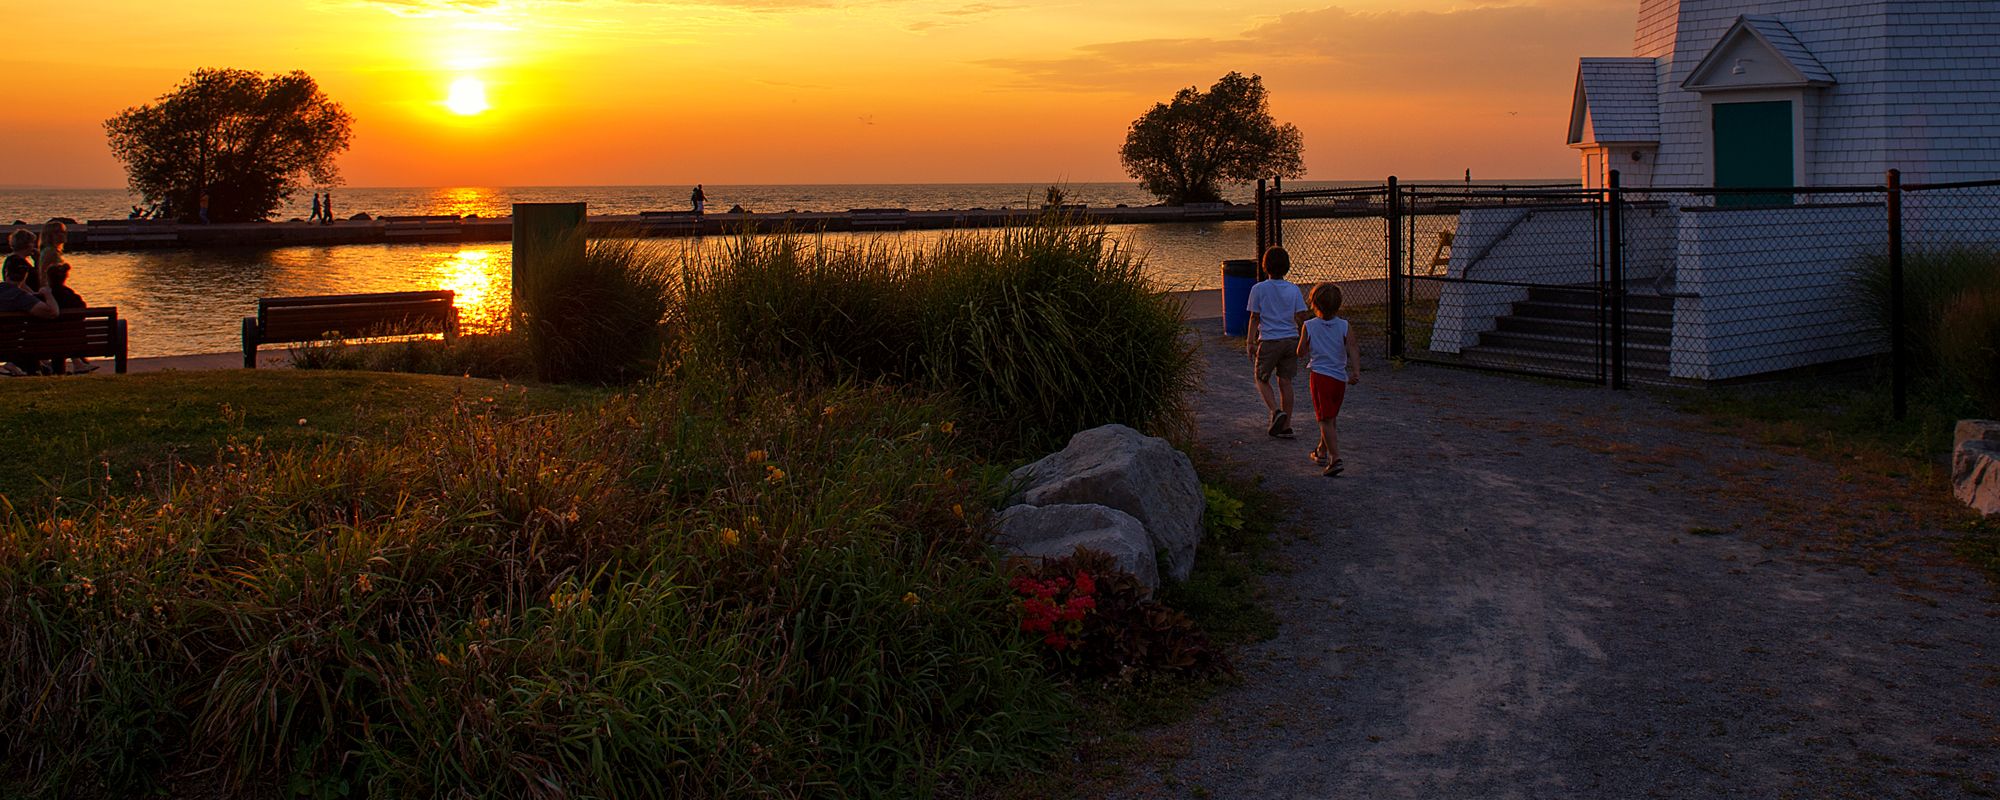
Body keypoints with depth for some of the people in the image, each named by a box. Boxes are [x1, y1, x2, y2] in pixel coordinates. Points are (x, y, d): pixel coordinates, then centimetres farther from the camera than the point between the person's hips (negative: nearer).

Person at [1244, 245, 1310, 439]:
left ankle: (1277, 411, -10)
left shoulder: (1259, 289, -7)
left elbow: (1254, 318, -5)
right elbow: (1302, 316, -2)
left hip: (1269, 341, -3)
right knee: (1285, 381, 9)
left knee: (1262, 380, 13)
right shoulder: (1294, 290, 1)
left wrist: (1250, 341, 1)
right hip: (1291, 339, 3)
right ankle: (1286, 426, 9)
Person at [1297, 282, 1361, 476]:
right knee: (1331, 418, 21)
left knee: (1325, 420, -5)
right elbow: (1353, 349, -11)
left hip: (1319, 376, -4)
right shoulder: (1344, 326, 0)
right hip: (1340, 378, 4)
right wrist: (1356, 372, -17)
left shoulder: (1308, 326, -5)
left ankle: (1335, 459, -18)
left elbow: (1301, 352, 4)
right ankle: (1322, 451, 38)